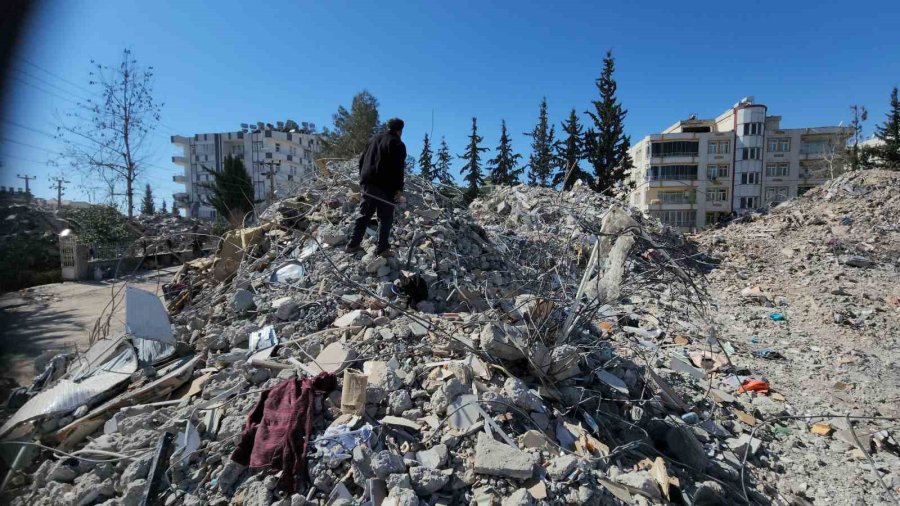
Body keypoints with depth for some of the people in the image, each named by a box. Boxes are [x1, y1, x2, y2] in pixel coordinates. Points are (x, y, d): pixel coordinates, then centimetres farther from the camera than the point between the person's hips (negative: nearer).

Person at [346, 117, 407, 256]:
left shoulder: (374, 139, 17)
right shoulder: (398, 144, -5)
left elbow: (361, 160, 19)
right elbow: (398, 169, -14)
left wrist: (363, 178, 24)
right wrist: (399, 189, -12)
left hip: (368, 184, 7)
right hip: (385, 187, -6)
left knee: (364, 214, 13)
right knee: (385, 218, 1)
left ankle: (353, 244, 13)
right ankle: (382, 248, -1)